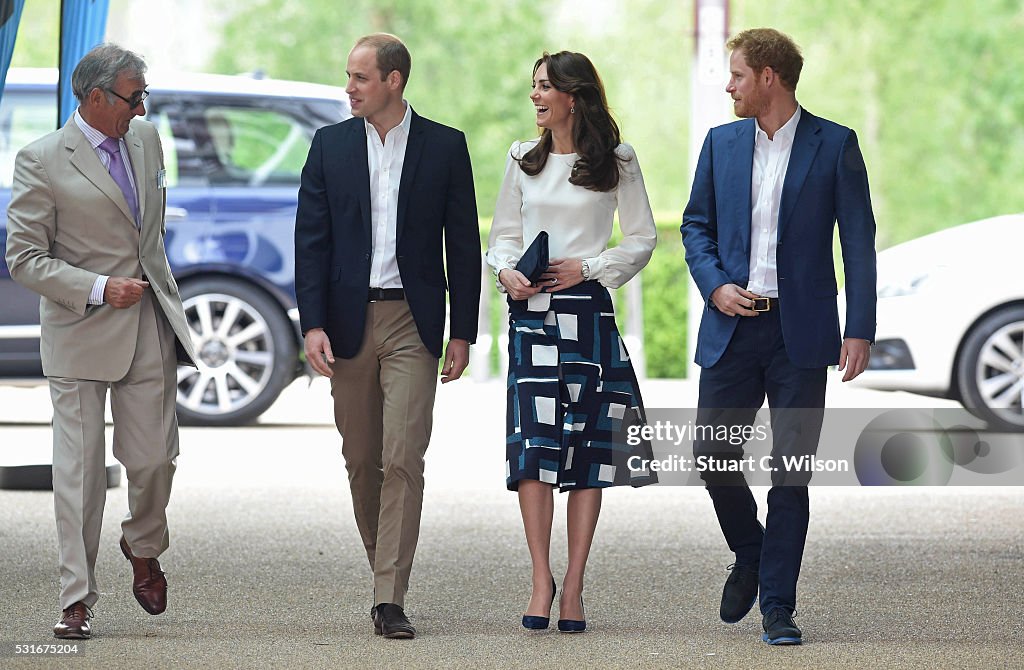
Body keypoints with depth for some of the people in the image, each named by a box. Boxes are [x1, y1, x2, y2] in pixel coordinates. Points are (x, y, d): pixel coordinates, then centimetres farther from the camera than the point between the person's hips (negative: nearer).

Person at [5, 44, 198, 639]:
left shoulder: (147, 139, 9)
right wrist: (99, 289, -19)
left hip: (150, 327, 5)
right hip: (81, 333, -5)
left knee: (155, 459, 4)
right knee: (80, 469, -2)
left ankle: (144, 549, 33)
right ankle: (78, 596, 4)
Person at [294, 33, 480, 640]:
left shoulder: (445, 147, 2)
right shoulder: (331, 145, 7)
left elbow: (463, 243, 4)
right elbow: (311, 240, 4)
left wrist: (463, 333, 1)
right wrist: (313, 324, -6)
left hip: (413, 322, -3)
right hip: (350, 321, 3)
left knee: (403, 460, -11)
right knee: (362, 460, 8)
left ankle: (390, 598, -12)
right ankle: (383, 565, 26)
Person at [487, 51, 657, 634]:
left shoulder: (616, 163, 3)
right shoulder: (524, 160, 13)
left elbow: (643, 240, 5)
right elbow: (504, 233, 17)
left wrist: (586, 268, -7)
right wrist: (507, 273, -4)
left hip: (588, 311, -2)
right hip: (531, 313, 2)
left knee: (587, 445, -2)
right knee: (532, 441, -10)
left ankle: (573, 587, 3)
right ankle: (542, 580, -6)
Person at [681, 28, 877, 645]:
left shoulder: (835, 145, -1)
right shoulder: (722, 143, 10)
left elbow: (859, 241, -2)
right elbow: (696, 225, 16)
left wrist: (860, 331, -9)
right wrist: (715, 286, -4)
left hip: (801, 332, -3)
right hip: (732, 326, 3)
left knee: (791, 472, -2)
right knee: (713, 455, 0)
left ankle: (778, 606, 4)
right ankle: (750, 556, 28)